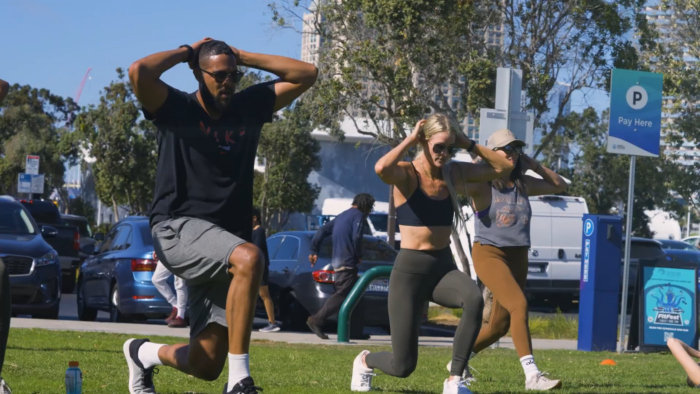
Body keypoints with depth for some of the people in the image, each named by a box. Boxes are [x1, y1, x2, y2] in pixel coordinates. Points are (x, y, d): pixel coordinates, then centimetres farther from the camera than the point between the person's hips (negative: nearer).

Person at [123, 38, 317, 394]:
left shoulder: (249, 107, 13)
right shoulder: (177, 108, -1)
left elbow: (306, 74, 12)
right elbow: (139, 72, -20)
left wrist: (241, 56, 9)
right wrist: (186, 52, -4)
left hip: (222, 247, 6)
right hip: (177, 229, -6)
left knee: (206, 365, 1)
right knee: (249, 258, -38)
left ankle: (144, 354, 35)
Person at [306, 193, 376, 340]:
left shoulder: (342, 216, 22)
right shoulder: (359, 215, -5)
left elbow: (322, 231, 18)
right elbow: (357, 237, -18)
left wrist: (314, 250, 16)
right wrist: (359, 255, -5)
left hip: (337, 262, 9)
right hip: (348, 262, -9)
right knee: (342, 295, -12)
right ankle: (317, 320, -20)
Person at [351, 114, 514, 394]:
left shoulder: (455, 173, 5)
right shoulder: (407, 174, -11)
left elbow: (504, 167, 4)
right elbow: (381, 168, -34)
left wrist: (468, 145, -3)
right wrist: (410, 140, -20)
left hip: (443, 268, 4)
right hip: (410, 270, -4)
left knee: (474, 300, -34)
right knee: (403, 366, -3)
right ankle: (365, 361, 36)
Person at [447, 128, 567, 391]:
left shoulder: (523, 184, 9)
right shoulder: (481, 185, -8)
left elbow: (560, 186, 17)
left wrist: (534, 166, 5)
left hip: (518, 258, 7)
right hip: (489, 254, -7)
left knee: (499, 326, 11)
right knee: (519, 305, -28)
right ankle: (531, 375, -33)